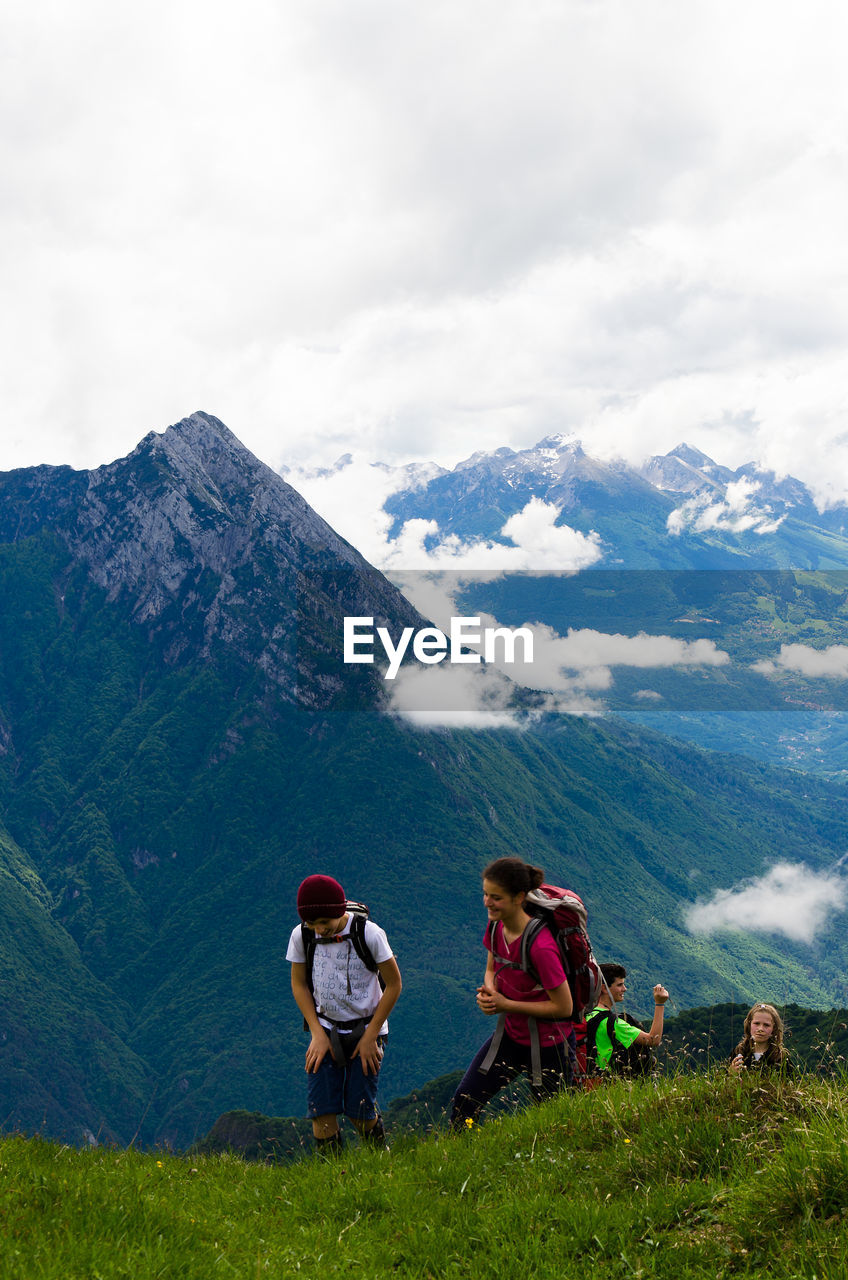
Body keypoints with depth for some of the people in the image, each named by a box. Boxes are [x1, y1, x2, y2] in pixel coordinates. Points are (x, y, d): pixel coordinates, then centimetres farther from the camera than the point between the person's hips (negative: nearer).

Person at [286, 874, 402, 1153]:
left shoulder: (369, 933, -19)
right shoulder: (301, 936, -10)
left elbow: (393, 984, -8)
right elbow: (299, 983, 5)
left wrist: (370, 1036, -8)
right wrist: (317, 1033, -3)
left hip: (366, 1029, -2)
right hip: (325, 1029, 3)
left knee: (359, 1110, -4)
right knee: (321, 1109, -8)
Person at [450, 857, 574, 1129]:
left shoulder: (540, 946, -30)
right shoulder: (495, 927, -6)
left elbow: (564, 1007, -22)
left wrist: (505, 1004, -19)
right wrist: (489, 992, -11)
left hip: (548, 1046, -7)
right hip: (511, 1034, 7)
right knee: (465, 1101, 2)